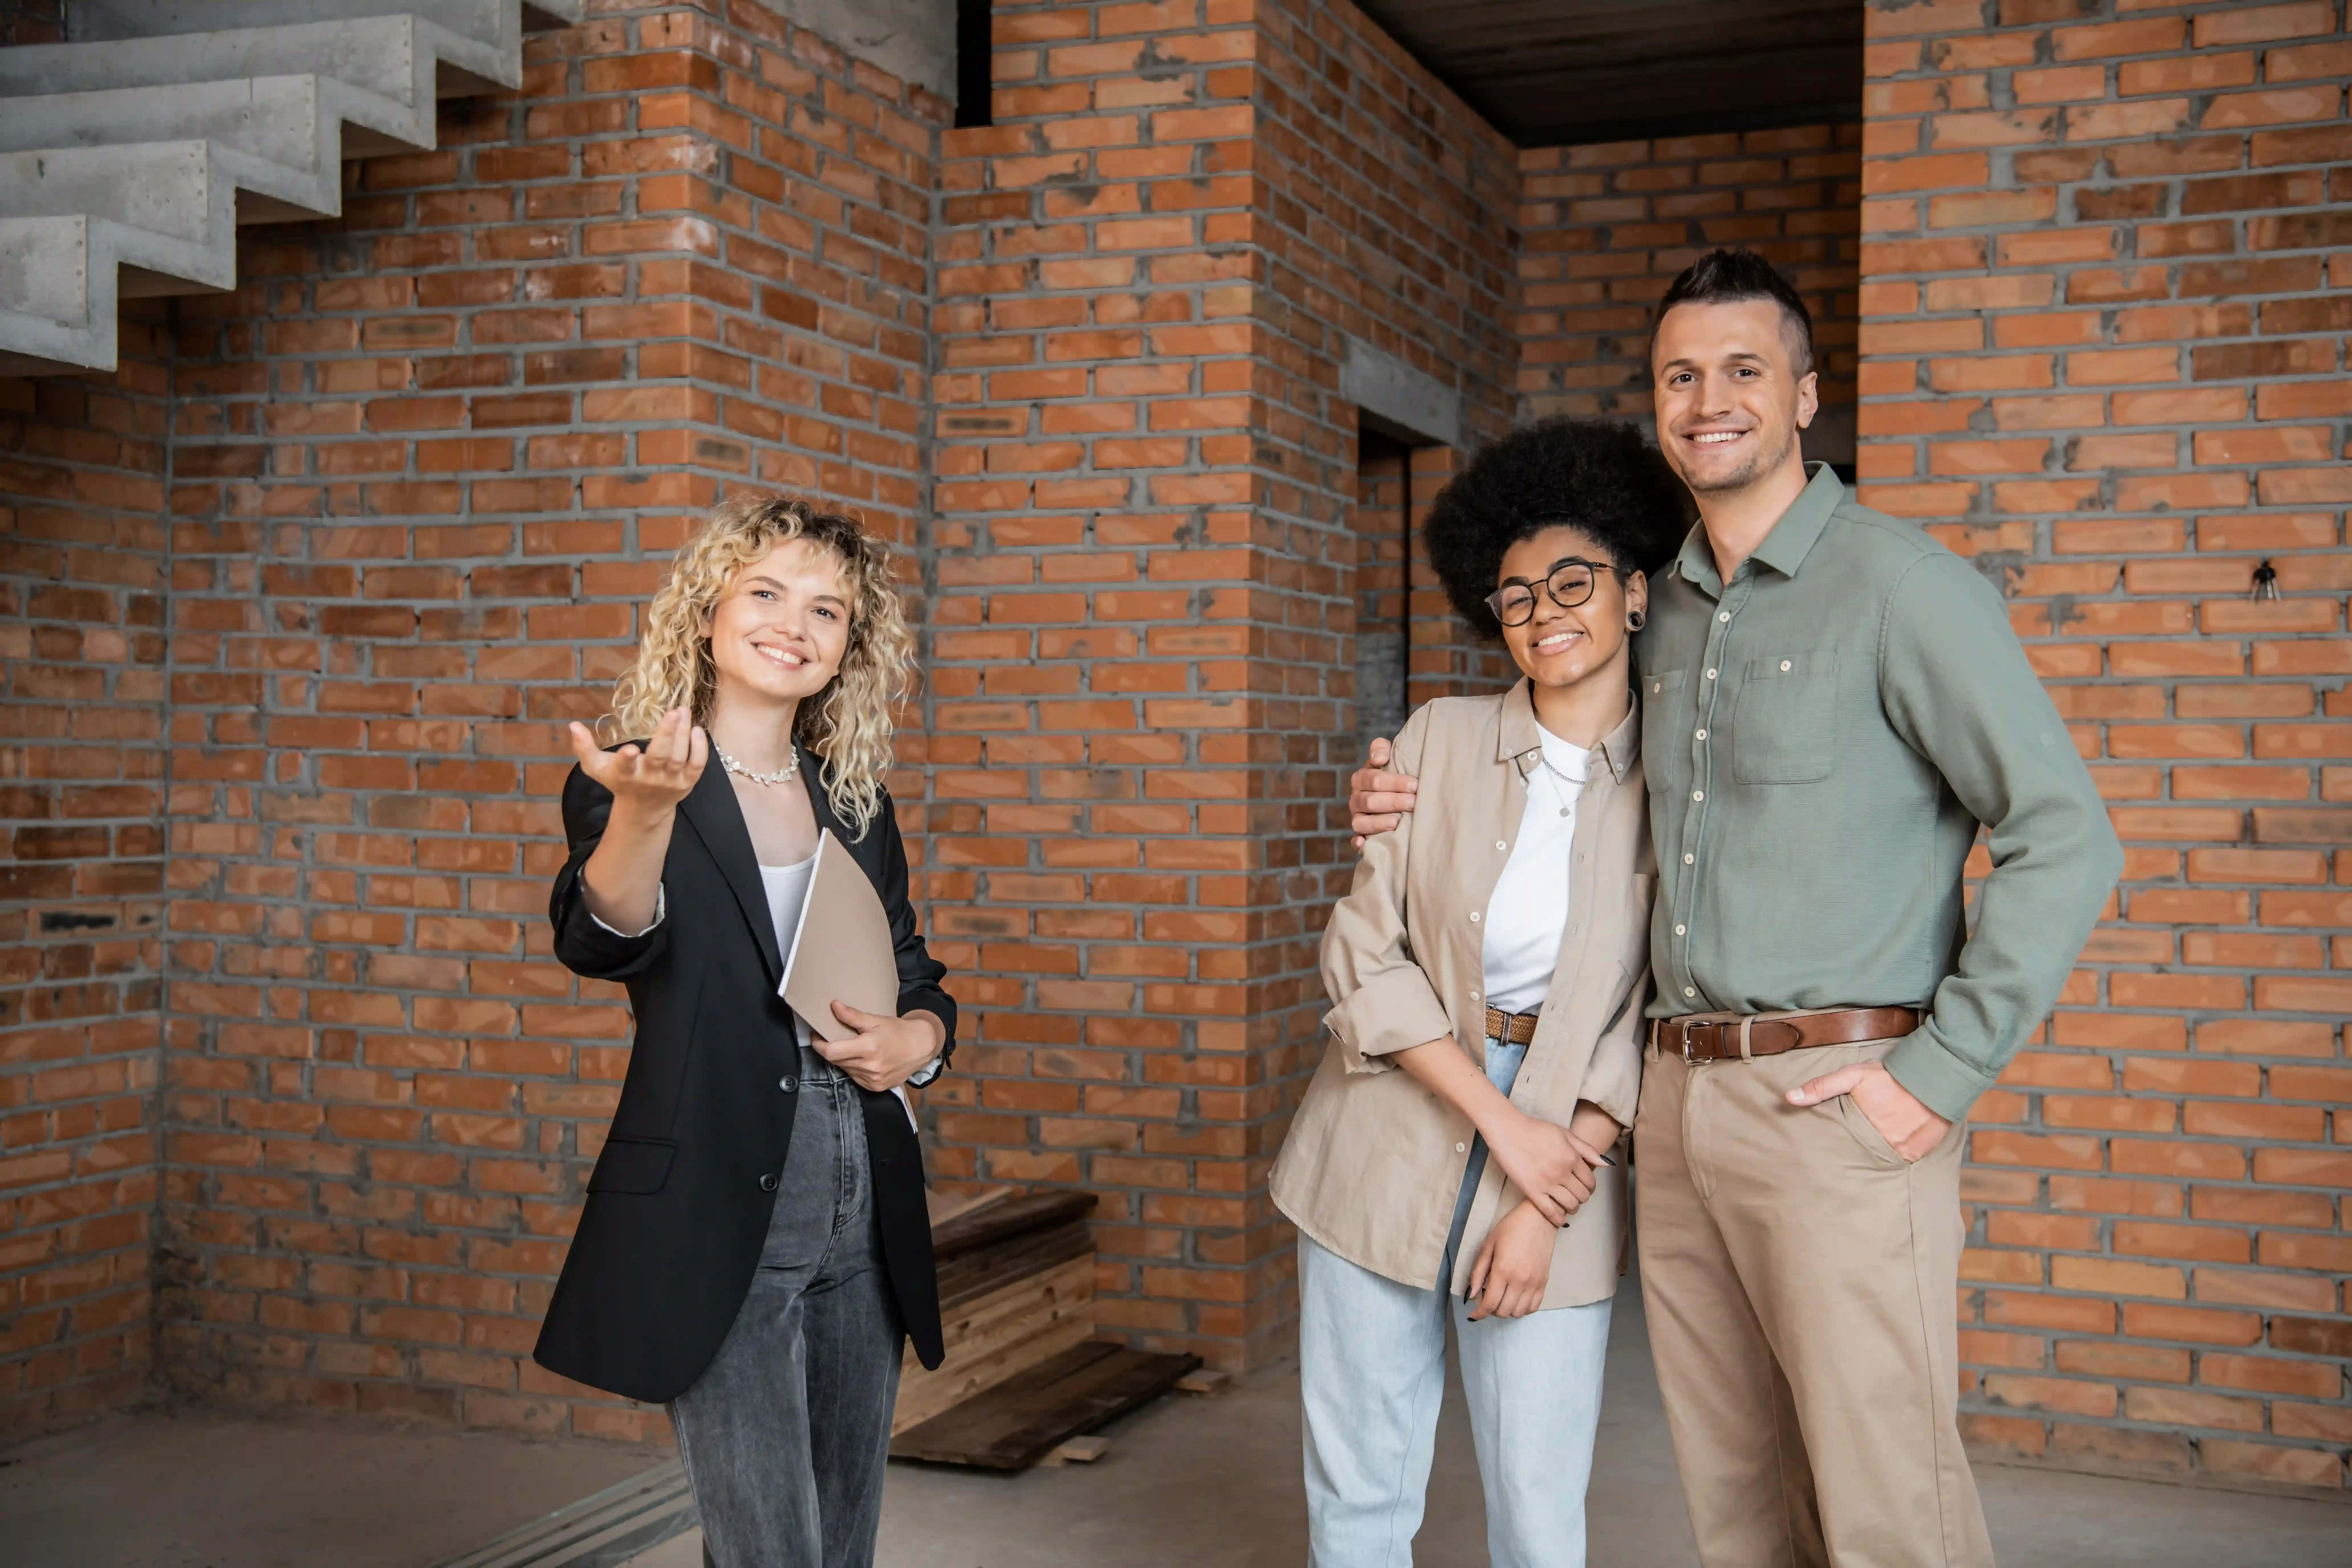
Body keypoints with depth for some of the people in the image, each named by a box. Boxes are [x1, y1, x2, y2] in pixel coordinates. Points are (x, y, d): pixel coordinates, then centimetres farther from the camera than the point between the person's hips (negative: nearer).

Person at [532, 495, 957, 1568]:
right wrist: (644, 811, -44)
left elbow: (919, 982, 21)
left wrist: (916, 1038, -3)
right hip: (719, 1227, -6)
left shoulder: (857, 806, 12)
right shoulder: (621, 787, -4)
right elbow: (602, 941, -24)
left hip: (864, 1221, 6)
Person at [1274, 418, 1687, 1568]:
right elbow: (1365, 956, -3)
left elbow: (1647, 1022, -2)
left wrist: (1550, 1202, -10)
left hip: (1564, 1167, -1)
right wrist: (1505, 1124, -11)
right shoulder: (1440, 742, 0)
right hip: (1388, 1140, 1)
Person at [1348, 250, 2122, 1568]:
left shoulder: (1898, 582, -6)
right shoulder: (1666, 613, 16)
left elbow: (2066, 838, -11)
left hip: (1838, 1101, -7)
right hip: (1681, 1099, 7)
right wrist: (1428, 804, 15)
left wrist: (1942, 1074, -14)